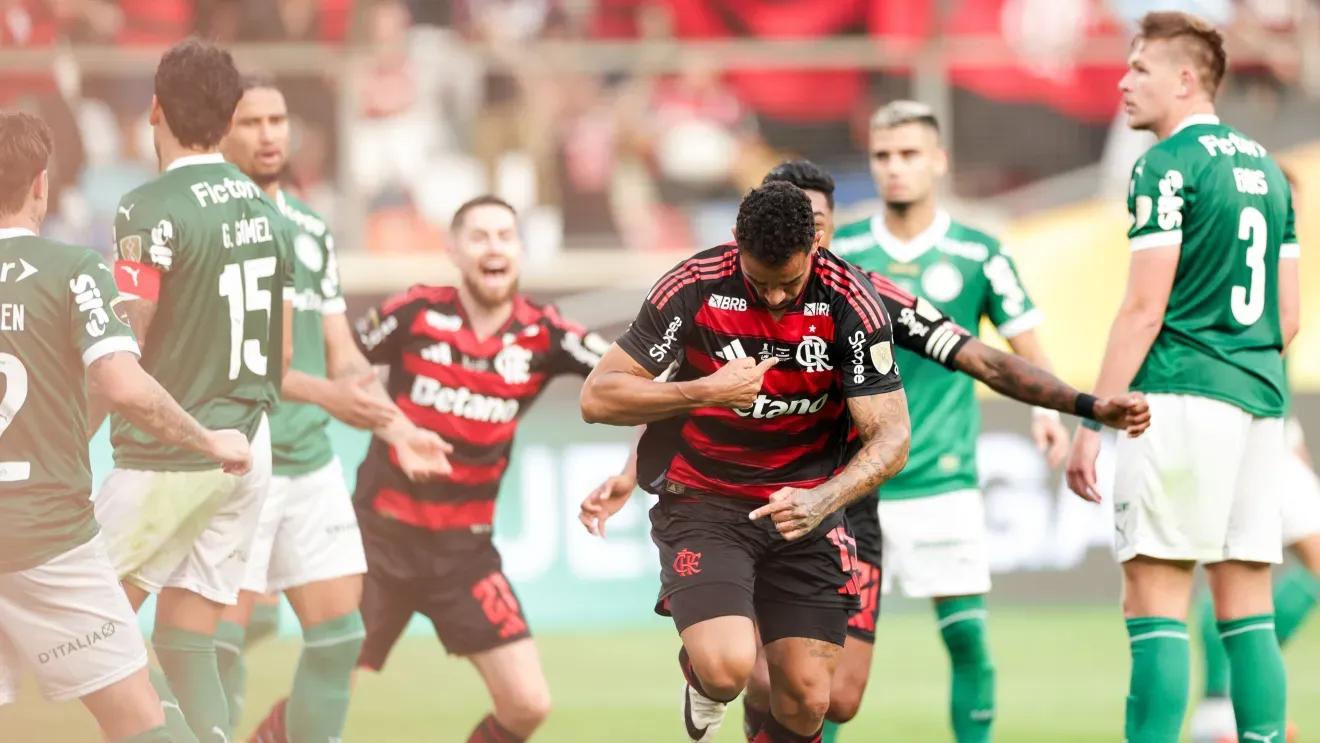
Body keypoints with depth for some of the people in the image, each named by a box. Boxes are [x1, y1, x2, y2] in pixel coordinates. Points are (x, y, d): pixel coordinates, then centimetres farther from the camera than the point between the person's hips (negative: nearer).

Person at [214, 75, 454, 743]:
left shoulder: (312, 231, 14)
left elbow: (342, 356, 16)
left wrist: (398, 429, 1)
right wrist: (324, 393, -24)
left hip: (311, 463, 7)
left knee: (338, 635, 3)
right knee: (221, 640, -9)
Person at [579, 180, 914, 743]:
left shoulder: (851, 304, -13)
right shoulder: (695, 286, -15)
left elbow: (891, 436, -14)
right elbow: (597, 397, -12)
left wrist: (823, 500, -33)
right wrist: (706, 392, -26)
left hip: (802, 508, 2)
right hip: (701, 502, -2)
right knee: (727, 669, -23)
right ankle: (700, 679, 15)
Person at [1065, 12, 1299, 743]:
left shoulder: (1169, 165, -7)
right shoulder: (1265, 168, 17)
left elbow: (1144, 307, -12)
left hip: (1181, 400, -8)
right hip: (1260, 404, 8)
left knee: (1155, 603, -8)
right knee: (1248, 612, 7)